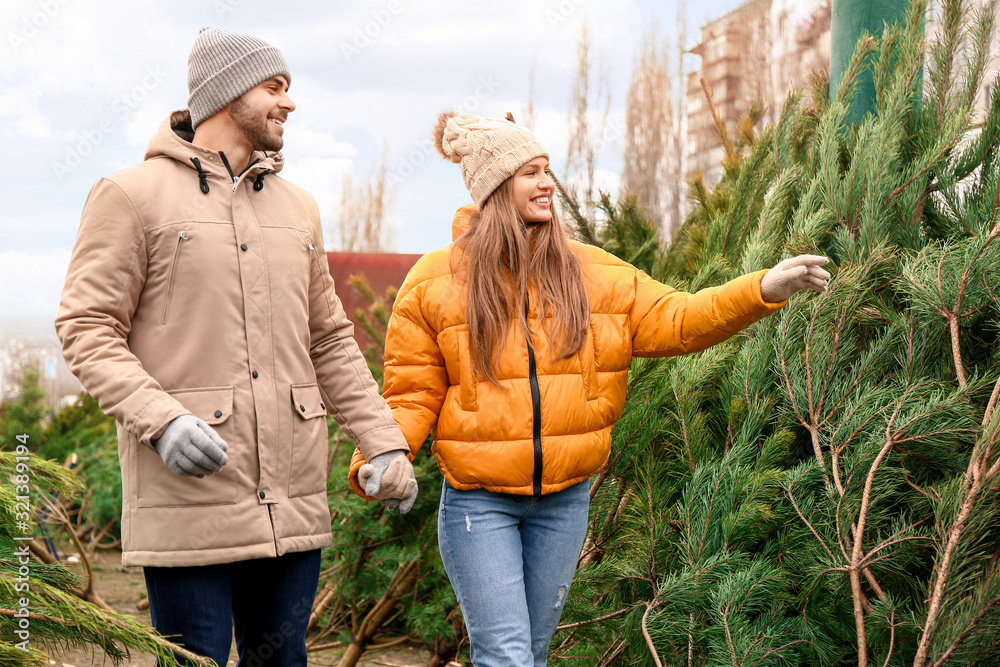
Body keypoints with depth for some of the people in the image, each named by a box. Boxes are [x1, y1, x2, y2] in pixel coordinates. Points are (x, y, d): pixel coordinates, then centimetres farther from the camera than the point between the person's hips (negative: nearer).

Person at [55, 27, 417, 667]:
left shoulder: (297, 206, 17)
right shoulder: (133, 195, -1)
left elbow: (330, 342, 19)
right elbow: (86, 328, -6)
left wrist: (383, 443, 10)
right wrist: (160, 419, -20)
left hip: (293, 498, 6)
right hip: (188, 500, -5)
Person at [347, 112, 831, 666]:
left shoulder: (593, 273, 4)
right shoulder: (435, 282, -3)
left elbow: (675, 321, 0)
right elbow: (412, 394, -1)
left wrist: (764, 289, -12)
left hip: (564, 499, 4)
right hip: (478, 500, -3)